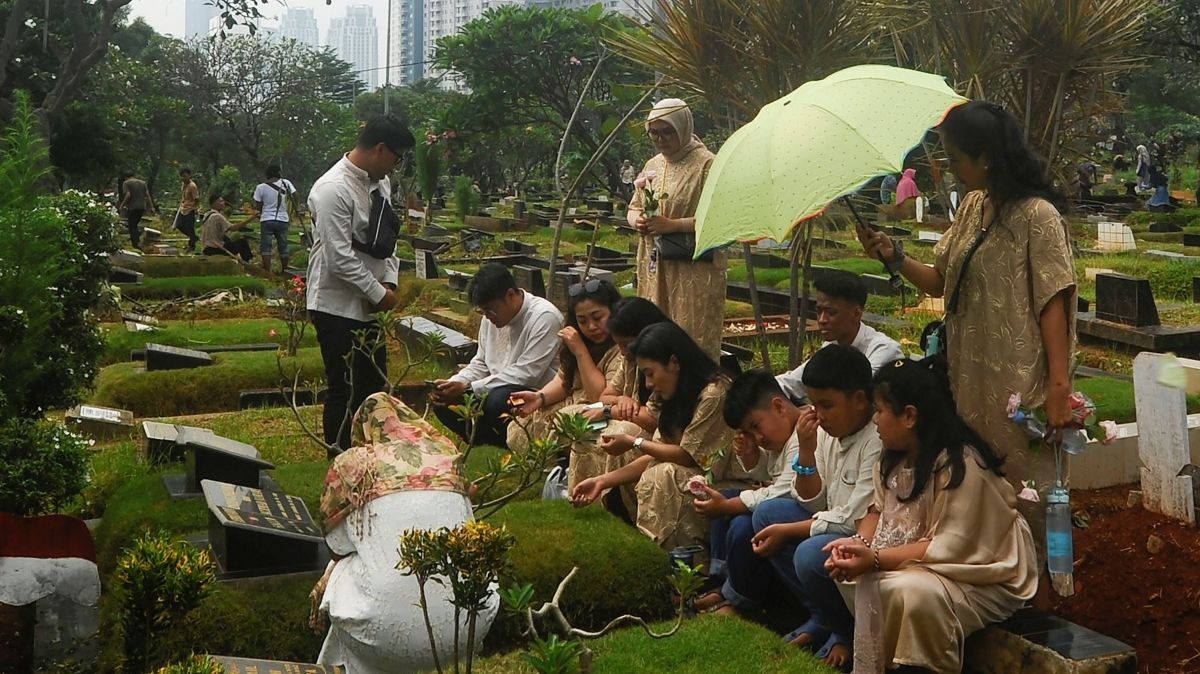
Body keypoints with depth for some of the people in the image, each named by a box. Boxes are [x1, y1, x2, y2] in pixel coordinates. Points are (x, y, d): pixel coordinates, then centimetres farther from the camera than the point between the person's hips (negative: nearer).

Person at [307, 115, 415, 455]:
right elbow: (340, 257, -25)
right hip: (337, 307, -9)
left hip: (366, 305, 9)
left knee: (374, 388, 18)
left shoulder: (379, 183, 5)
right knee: (343, 391, 3)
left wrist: (390, 280, -2)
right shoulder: (334, 189, -22)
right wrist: (379, 293, -16)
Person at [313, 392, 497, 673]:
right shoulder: (447, 452, 13)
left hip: (388, 632, -2)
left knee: (342, 570, 27)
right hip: (470, 628, 2)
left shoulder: (351, 463, 6)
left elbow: (338, 546, 19)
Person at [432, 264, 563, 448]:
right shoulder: (492, 316, 4)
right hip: (499, 391, 8)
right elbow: (481, 363, 14)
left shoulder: (544, 317, -20)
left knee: (497, 402, -35)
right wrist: (455, 384, -8)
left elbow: (526, 374, -25)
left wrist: (468, 388, -25)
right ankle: (500, 447, -3)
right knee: (444, 403, -5)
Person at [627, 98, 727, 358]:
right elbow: (634, 208, 24)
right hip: (655, 270, 7)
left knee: (693, 338, -6)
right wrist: (638, 220, 0)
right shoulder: (653, 165, 15)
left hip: (694, 271, -7)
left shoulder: (706, 164, -8)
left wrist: (673, 225, -20)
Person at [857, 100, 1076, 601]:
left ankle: (1040, 592, 17)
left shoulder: (1037, 216, -14)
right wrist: (894, 257, -3)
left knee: (1025, 486, 2)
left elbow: (1053, 302, -16)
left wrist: (1059, 386, -19)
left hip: (1020, 385, -8)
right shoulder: (972, 207, 9)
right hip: (971, 380, 8)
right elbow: (940, 281, 13)